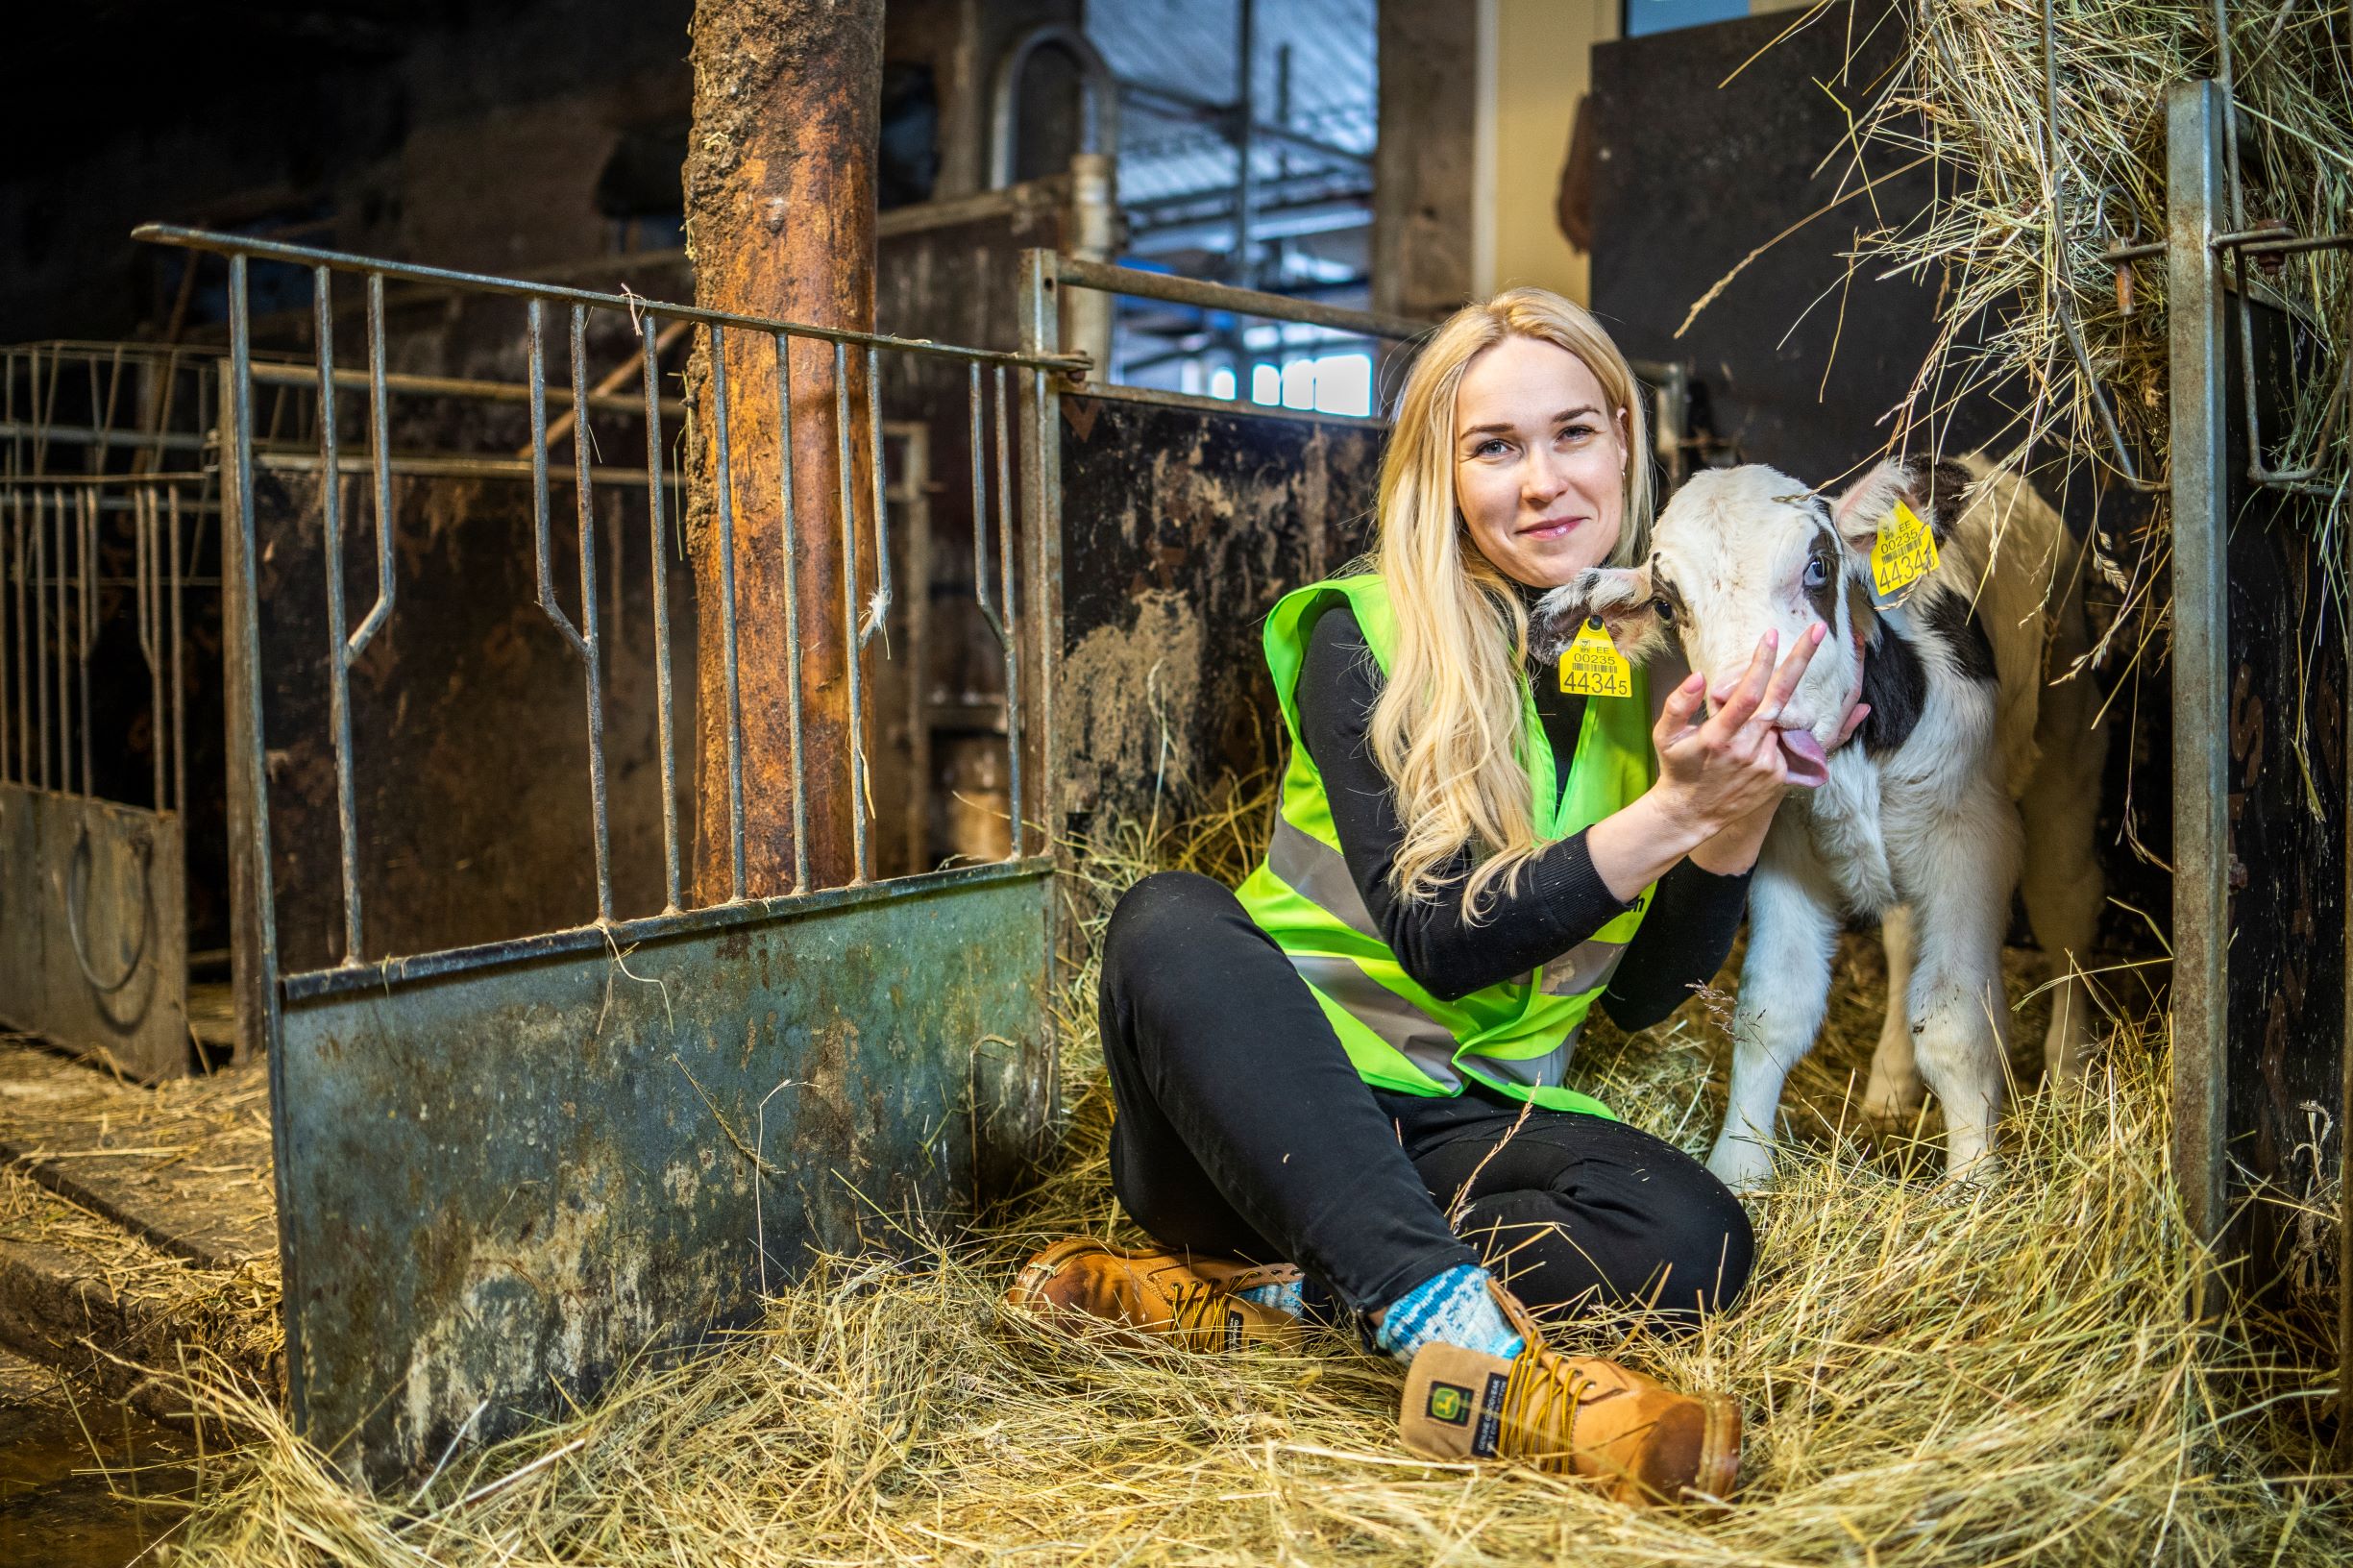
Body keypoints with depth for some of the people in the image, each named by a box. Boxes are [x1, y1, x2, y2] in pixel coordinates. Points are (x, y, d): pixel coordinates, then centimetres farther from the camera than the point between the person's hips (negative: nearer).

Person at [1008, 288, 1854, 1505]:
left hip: (1471, 1122, 3)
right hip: (1263, 1103, -3)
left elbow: (1640, 994, 4)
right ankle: (1476, 1352, -42)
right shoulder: (1365, 636, -9)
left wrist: (1739, 822, -12)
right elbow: (1440, 942, -18)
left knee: (1693, 1242, -24)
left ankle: (1232, 1298, -21)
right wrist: (1670, 815, -25)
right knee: (1171, 919, -33)